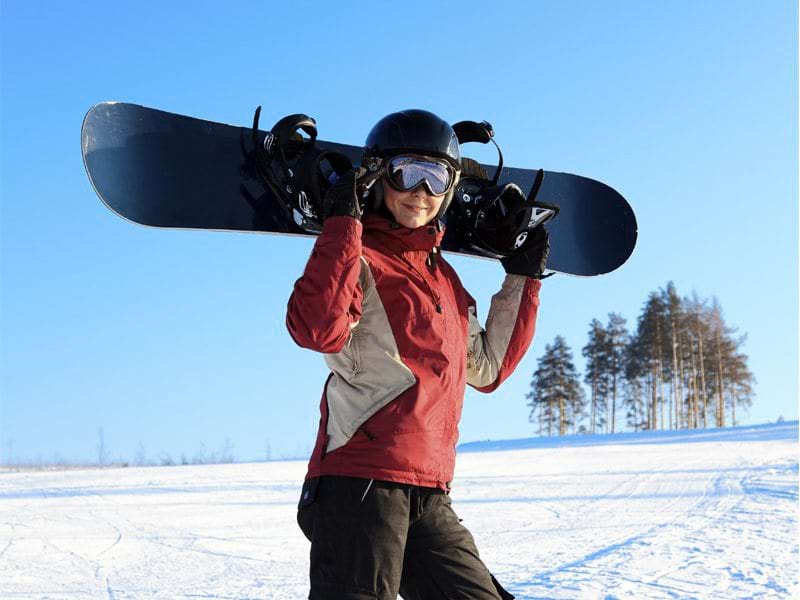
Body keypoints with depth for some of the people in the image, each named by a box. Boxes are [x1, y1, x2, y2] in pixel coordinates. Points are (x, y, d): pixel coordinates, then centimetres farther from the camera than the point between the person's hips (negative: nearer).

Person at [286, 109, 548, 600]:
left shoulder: (444, 276, 22)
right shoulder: (358, 258, -2)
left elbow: (486, 368, 30)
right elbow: (316, 329, -23)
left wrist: (522, 282, 28)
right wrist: (343, 225, -19)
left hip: (429, 497, 8)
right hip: (358, 485, -8)